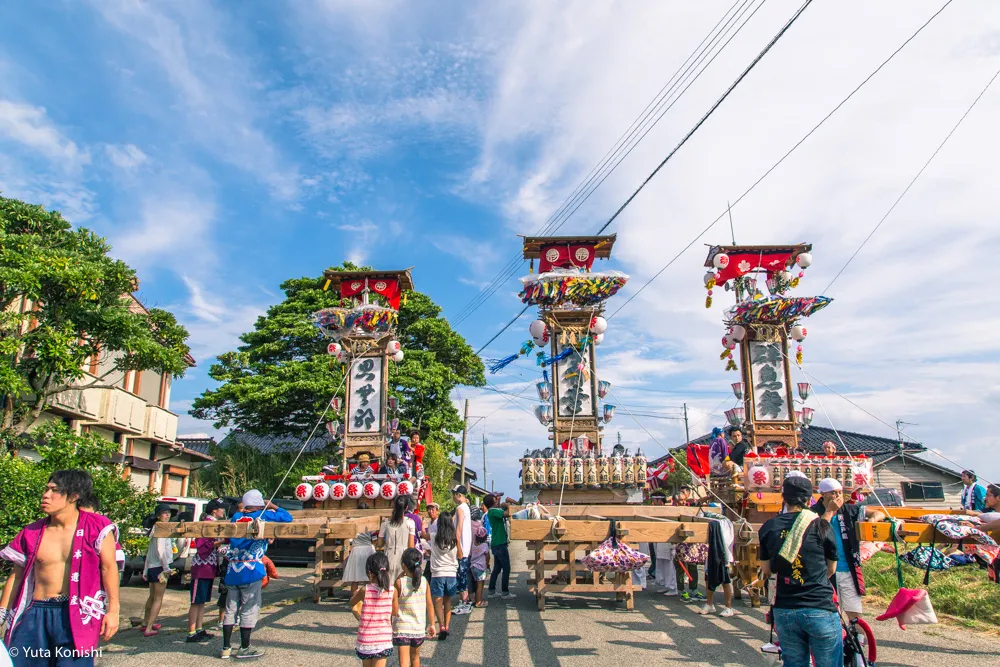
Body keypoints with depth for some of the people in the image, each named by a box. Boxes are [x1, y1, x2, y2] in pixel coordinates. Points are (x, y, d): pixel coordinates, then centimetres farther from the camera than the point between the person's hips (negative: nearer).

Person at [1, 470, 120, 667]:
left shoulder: (95, 528, -6)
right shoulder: (32, 532, 7)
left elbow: (109, 567, -4)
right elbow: (17, 575, 16)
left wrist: (113, 610, -7)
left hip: (77, 614, -4)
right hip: (35, 613, 4)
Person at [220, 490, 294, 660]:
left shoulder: (236, 517, 8)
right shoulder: (263, 516, -6)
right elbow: (287, 518, -3)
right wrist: (273, 507, 11)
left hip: (232, 571, 5)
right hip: (251, 571, -5)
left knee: (230, 610, 12)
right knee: (249, 611, 5)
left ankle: (226, 648, 17)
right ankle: (244, 648, 12)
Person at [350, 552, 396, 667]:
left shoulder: (364, 591, -14)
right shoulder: (392, 590, -10)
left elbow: (352, 603, 6)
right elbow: (395, 612, 4)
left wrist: (356, 594, 25)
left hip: (366, 639, 0)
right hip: (384, 639, 0)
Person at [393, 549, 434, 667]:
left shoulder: (400, 582, -12)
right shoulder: (424, 581, -3)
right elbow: (430, 605, 2)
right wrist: (432, 624, 11)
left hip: (402, 628, -4)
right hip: (419, 628, 4)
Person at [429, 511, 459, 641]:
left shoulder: (434, 537, -7)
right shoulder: (455, 539, -4)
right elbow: (459, 556, 4)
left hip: (437, 574, -2)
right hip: (452, 573, 2)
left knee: (438, 601, -1)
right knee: (447, 601, 15)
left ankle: (442, 627, -18)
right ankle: (447, 627, 16)